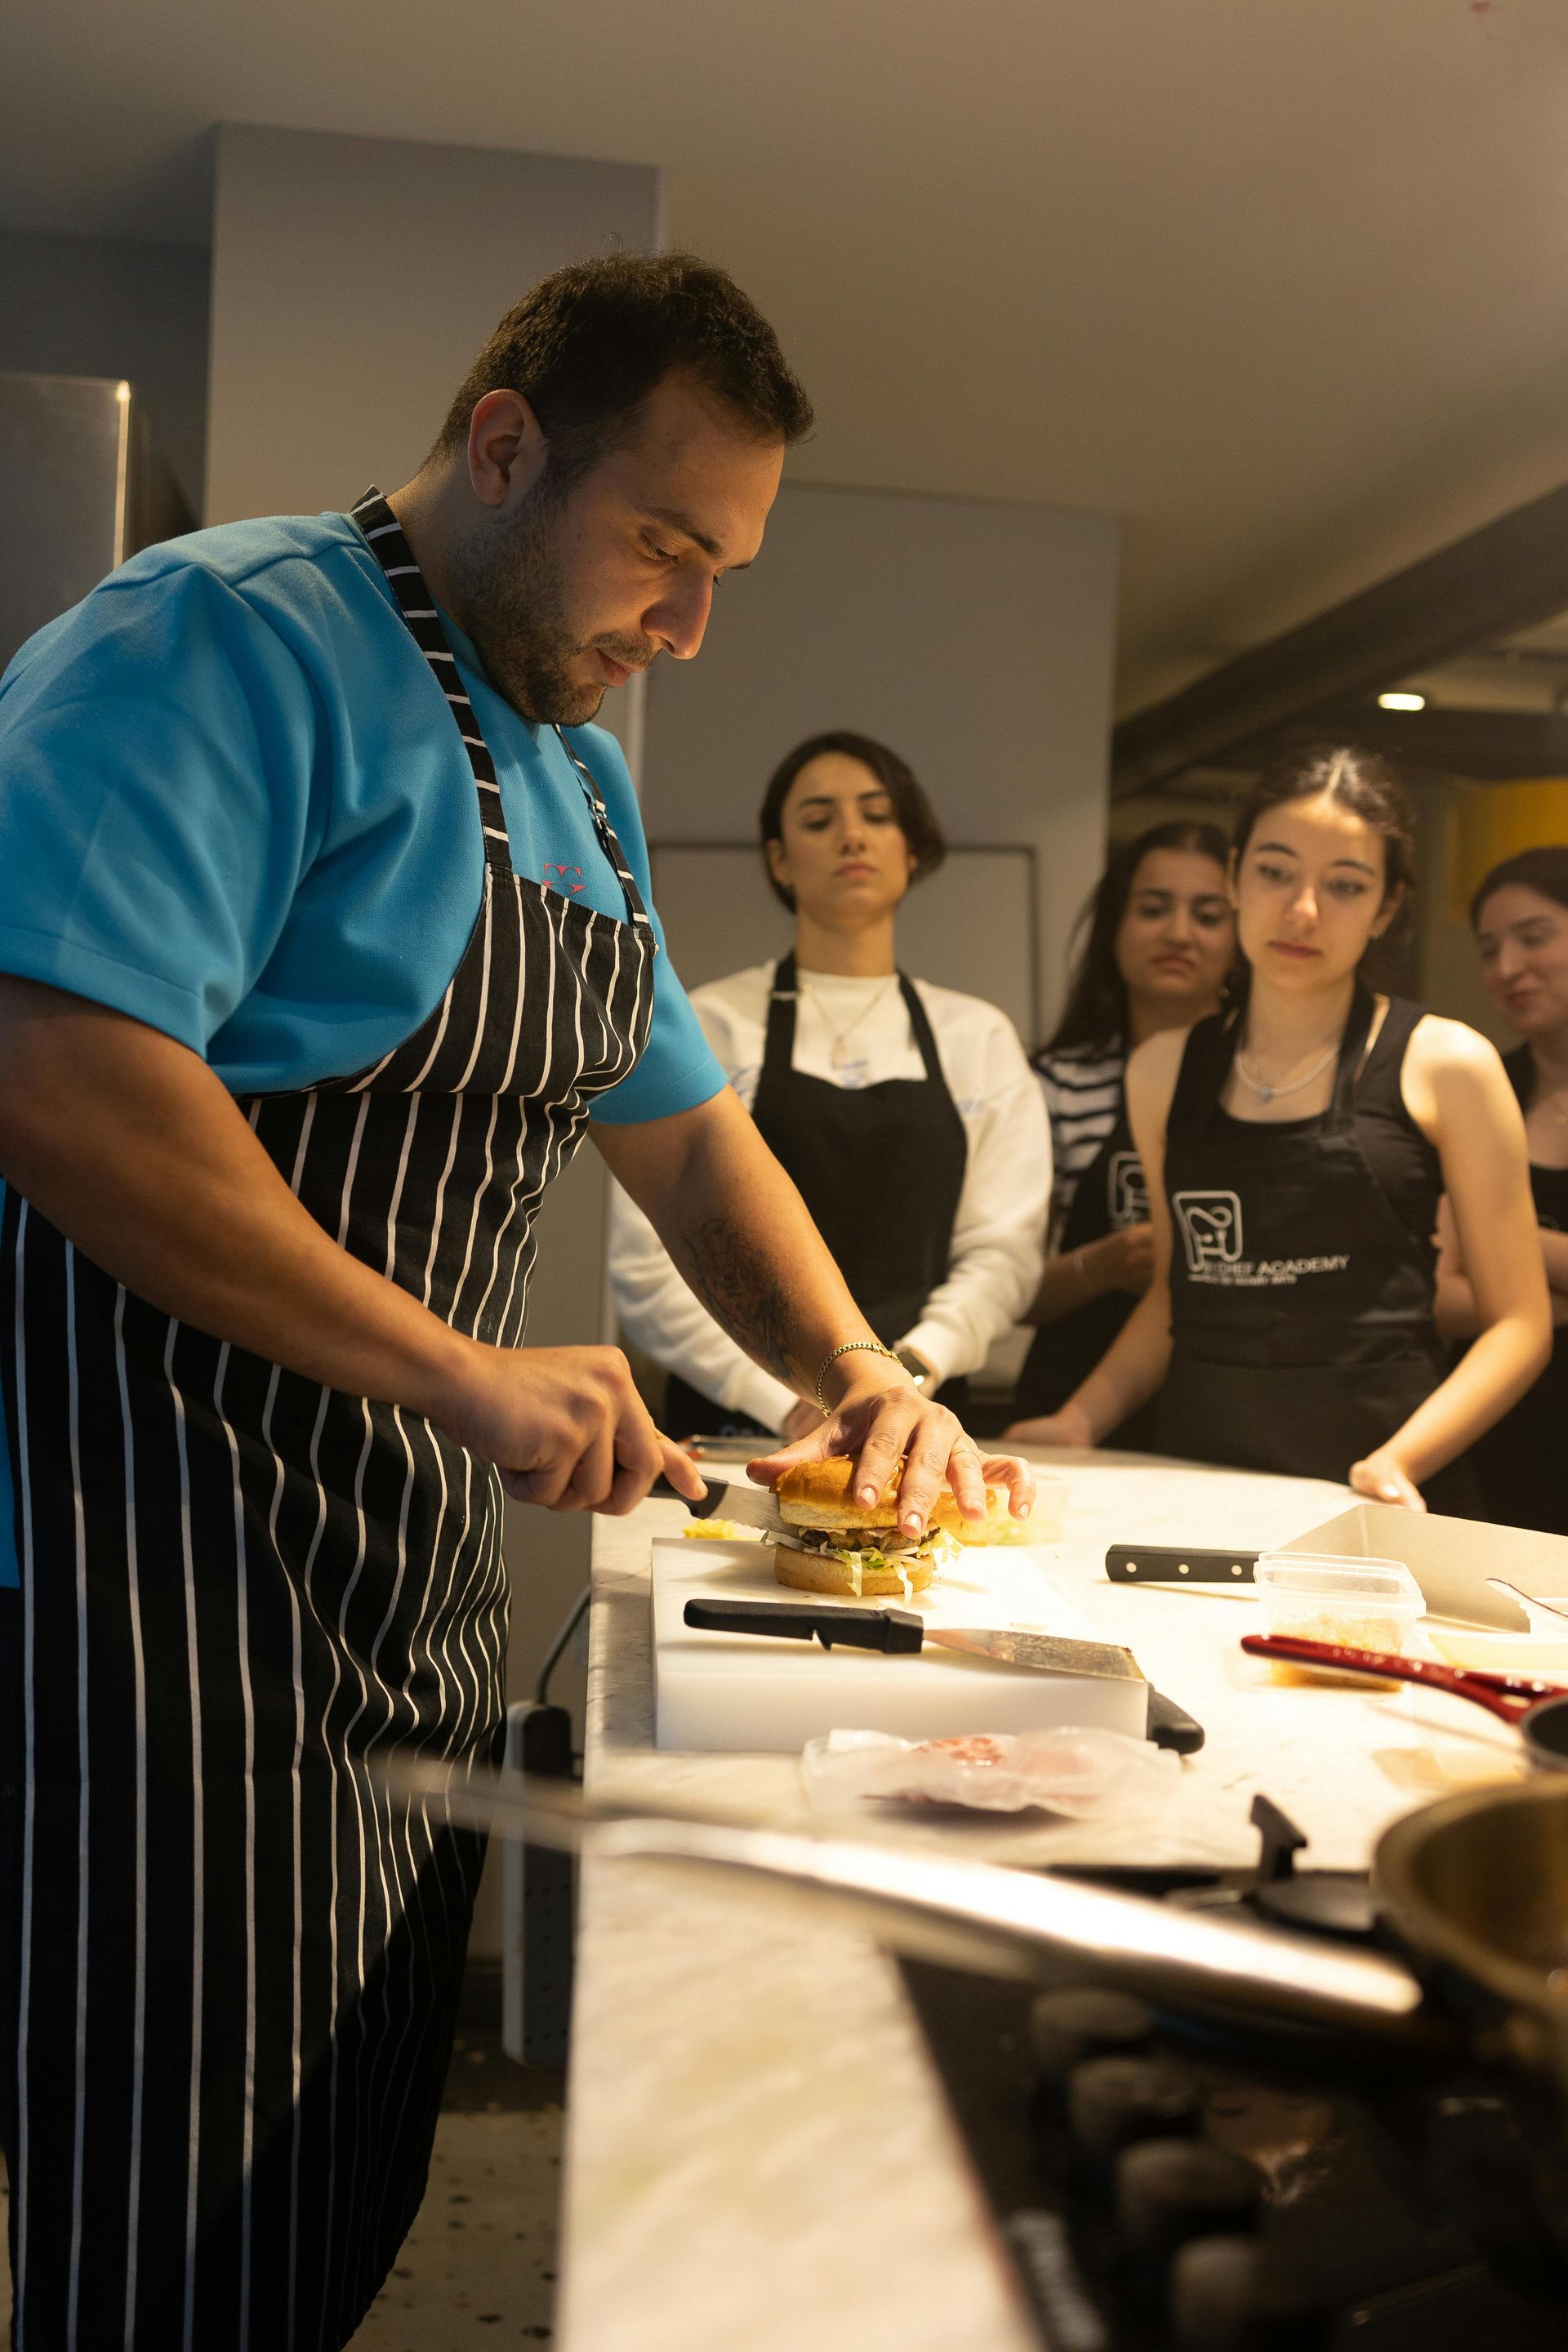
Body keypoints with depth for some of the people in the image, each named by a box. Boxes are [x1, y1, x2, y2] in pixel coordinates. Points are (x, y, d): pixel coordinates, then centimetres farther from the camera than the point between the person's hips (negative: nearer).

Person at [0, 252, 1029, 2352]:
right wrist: (460, 1373, -26)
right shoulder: (232, 640, -14)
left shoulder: (577, 777, 15)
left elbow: (682, 1132, 19)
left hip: (412, 1600, 9)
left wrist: (852, 1369, 3)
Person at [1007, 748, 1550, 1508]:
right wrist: (1080, 1420, 6)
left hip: (1374, 1491, -2)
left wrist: (1396, 1465, -13)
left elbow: (1519, 1322, 1)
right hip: (1197, 1475, 3)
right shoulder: (1163, 1070, 10)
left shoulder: (1444, 1065, 0)